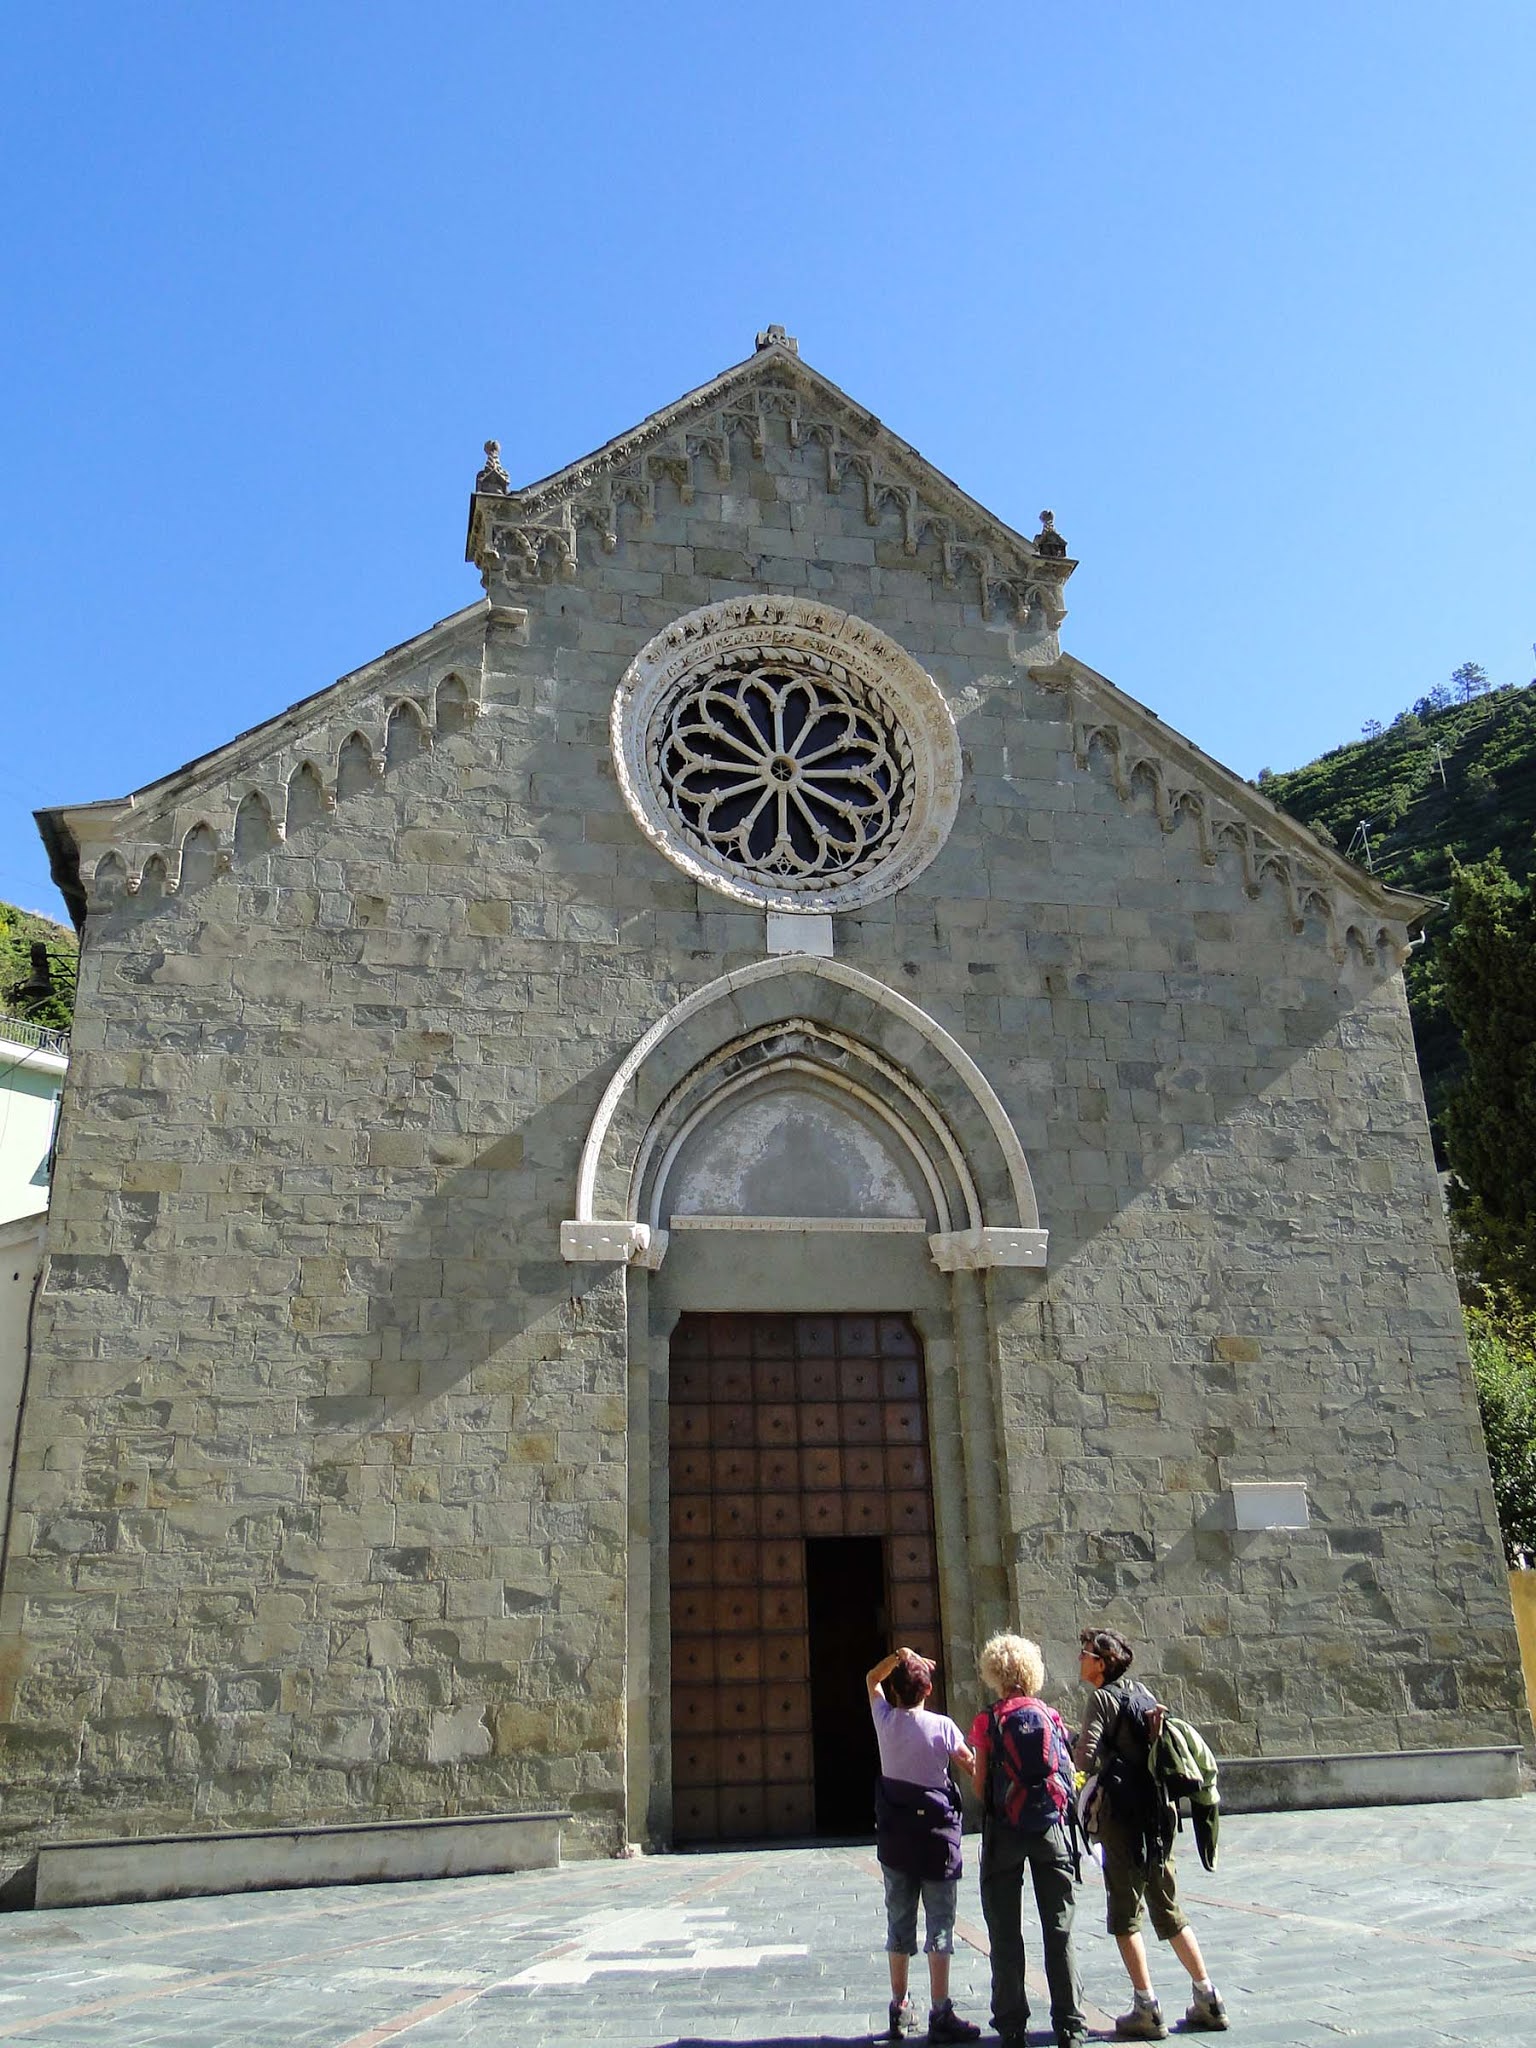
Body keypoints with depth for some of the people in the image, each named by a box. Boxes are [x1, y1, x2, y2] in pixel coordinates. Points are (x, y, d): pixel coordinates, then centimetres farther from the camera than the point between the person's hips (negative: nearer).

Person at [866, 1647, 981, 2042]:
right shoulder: (941, 1726, -12)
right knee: (940, 1924, 2)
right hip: (936, 1831, -4)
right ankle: (941, 2015, 2)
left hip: (894, 1833, 4)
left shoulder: (885, 1720, -3)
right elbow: (971, 1766, 0)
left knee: (899, 1922, 12)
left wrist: (898, 1657, 5)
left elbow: (872, 1679, 16)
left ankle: (899, 2012, 18)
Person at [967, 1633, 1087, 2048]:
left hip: (1004, 1828, -2)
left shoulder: (987, 1721, -7)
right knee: (1059, 1929, 9)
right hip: (1051, 1827, 2)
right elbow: (1070, 1775, 5)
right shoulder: (1051, 1717, 1)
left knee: (1006, 1932, 7)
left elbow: (980, 1786, -7)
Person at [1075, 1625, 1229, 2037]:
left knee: (1125, 1916, 1)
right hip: (1158, 1813, 7)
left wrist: (1070, 1744, 0)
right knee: (1169, 1912, 15)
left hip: (1123, 1816, -7)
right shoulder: (1142, 1693, 12)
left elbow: (1085, 1760, -19)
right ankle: (1208, 2000, 16)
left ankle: (1146, 2009, 1)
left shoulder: (1103, 1697, -9)